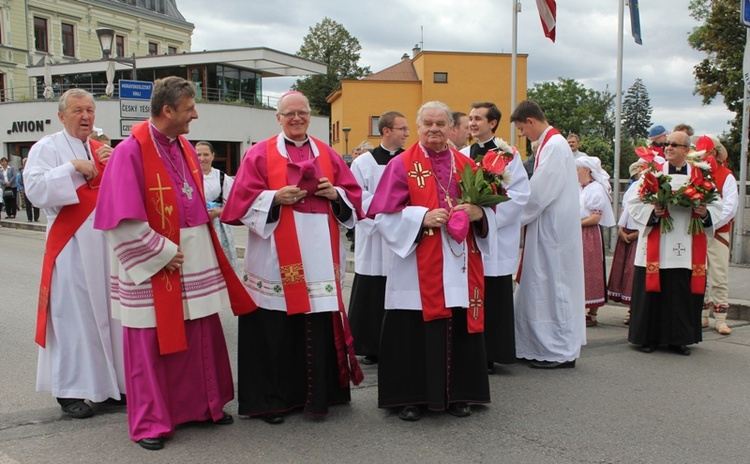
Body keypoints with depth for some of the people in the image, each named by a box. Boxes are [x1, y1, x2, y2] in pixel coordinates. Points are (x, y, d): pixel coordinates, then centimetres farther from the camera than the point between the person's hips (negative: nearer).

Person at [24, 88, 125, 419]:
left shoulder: (101, 151, 16)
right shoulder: (48, 147, -2)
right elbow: (35, 189, -16)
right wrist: (72, 167, -19)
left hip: (105, 246, 6)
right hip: (70, 248, -5)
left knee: (106, 313, 9)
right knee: (72, 315, -2)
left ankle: (109, 382, 20)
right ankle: (69, 391, 9)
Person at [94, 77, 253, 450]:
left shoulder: (185, 148, 9)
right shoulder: (131, 152, -14)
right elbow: (124, 219, -18)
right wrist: (162, 254, -16)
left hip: (195, 264, 7)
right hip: (153, 268, -7)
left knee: (200, 339, 13)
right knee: (152, 346, 3)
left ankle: (202, 406, 28)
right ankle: (149, 423, 17)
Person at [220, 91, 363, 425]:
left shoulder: (328, 155, 14)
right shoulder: (260, 154, 5)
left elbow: (353, 196, 14)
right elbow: (243, 198, -1)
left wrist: (335, 194, -5)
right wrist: (275, 197, -15)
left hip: (320, 256, 3)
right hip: (276, 259, -2)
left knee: (320, 328, 2)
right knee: (275, 331, 0)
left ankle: (316, 395, 15)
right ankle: (270, 399, 12)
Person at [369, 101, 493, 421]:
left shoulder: (466, 165, 13)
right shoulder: (402, 165, 1)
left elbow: (487, 207, 15)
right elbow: (385, 214, -5)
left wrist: (478, 213, -8)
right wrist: (422, 217, -17)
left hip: (460, 267, 4)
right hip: (417, 267, -4)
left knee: (459, 327, 6)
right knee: (414, 330, -1)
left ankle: (457, 394, 20)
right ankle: (409, 397, 11)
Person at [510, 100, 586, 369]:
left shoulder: (554, 146, -16)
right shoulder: (550, 143, 14)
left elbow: (539, 192, -20)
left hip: (553, 229, -10)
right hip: (547, 228, 10)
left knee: (553, 287, -2)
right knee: (541, 286, 12)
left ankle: (561, 351, 7)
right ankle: (541, 345, 20)